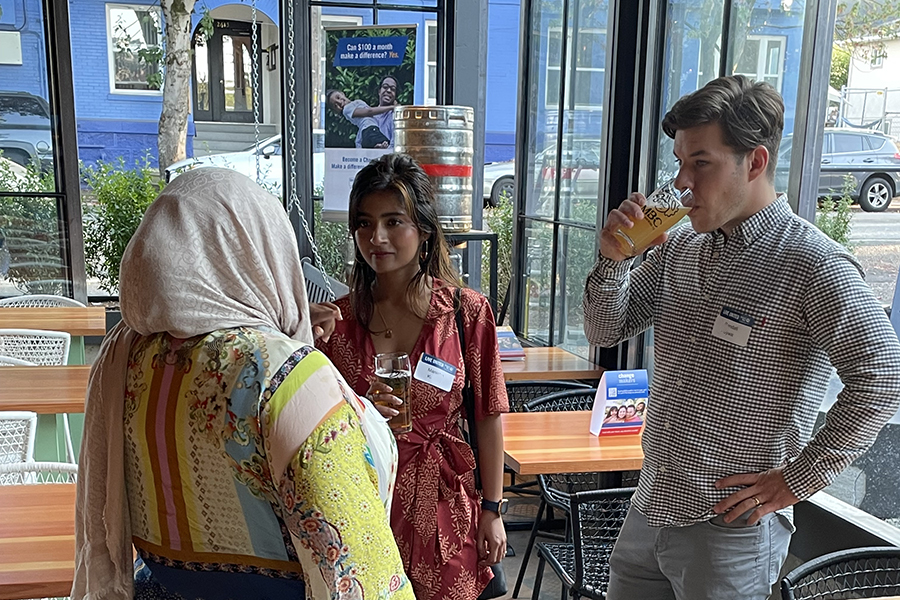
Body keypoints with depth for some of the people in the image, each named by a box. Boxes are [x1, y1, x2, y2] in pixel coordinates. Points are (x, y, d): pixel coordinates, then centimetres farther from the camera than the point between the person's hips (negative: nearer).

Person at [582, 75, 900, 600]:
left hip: (732, 530, -6)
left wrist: (797, 480, -17)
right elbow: (606, 331, 9)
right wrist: (614, 259, -10)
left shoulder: (813, 266, -16)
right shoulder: (679, 247, 5)